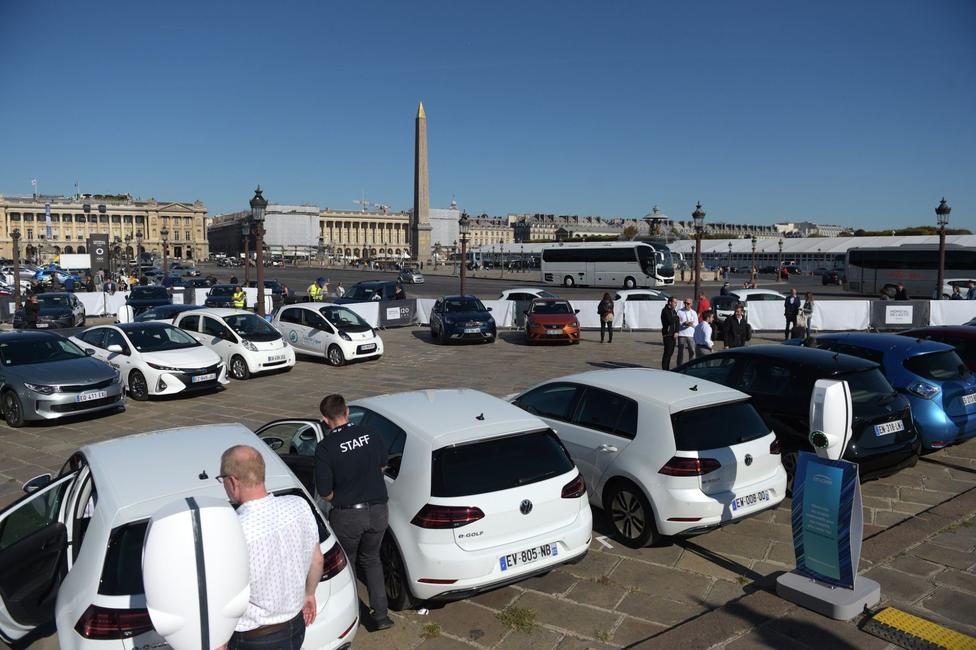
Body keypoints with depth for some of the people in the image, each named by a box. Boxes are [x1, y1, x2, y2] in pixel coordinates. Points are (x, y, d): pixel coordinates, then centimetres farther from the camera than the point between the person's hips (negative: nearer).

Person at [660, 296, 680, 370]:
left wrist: (676, 332, -5)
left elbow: (677, 322, 9)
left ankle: (667, 368, 20)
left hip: (673, 335, 8)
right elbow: (671, 321, -23)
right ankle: (664, 369, -3)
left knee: (671, 352, 12)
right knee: (667, 352, -8)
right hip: (667, 334, -8)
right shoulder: (665, 311, -11)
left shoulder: (674, 311, 15)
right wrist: (676, 317, -4)